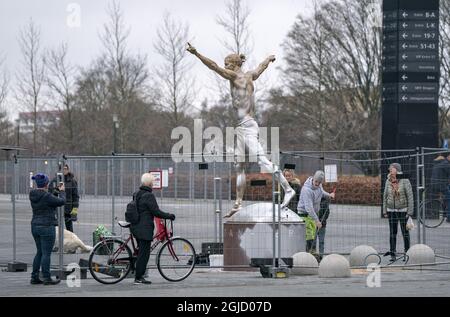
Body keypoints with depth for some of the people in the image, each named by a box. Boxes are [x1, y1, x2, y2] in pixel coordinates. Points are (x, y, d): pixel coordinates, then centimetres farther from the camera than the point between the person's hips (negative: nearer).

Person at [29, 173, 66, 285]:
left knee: (39, 252, 16)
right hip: (47, 227, -8)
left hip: (35, 226, 8)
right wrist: (62, 191, 9)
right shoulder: (47, 196, -18)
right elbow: (61, 201, -7)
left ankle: (34, 277, 17)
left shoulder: (33, 195, 5)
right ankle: (47, 278, 1)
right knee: (46, 253, -3)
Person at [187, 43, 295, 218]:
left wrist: (196, 54, -19)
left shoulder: (235, 76, -7)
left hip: (247, 126, -10)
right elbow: (261, 67, 37)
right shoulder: (249, 76, 16)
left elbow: (214, 66, -16)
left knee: (262, 160, -14)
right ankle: (238, 204, 11)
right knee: (239, 167, 9)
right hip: (241, 127, 10)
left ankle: (288, 189, -14)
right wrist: (269, 58, 57)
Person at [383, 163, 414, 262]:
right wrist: (385, 211, 7)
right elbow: (385, 196, 10)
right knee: (392, 233, 2)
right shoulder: (388, 181, 2)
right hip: (391, 211, 3)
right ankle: (392, 255, 5)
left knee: (405, 232, 3)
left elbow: (410, 197, -8)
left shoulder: (405, 181, -10)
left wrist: (410, 212, -11)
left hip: (403, 210, -3)